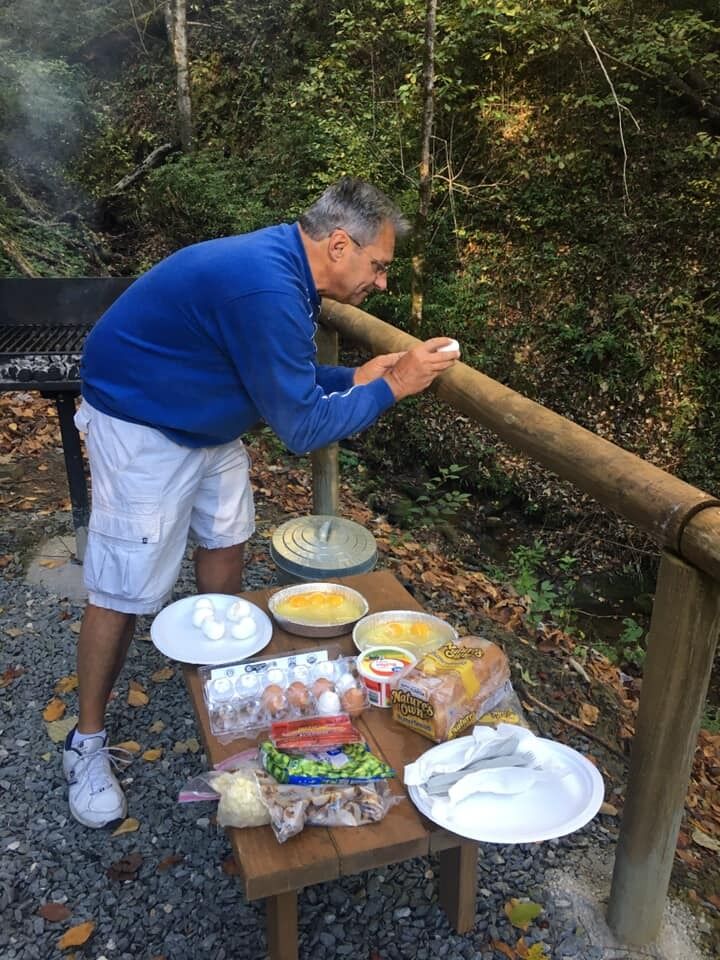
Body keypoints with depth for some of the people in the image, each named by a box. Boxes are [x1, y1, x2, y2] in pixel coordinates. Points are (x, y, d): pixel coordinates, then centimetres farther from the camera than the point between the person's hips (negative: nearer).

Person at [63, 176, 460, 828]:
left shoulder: (284, 268, -1)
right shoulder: (265, 290, -33)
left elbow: (284, 379, 10)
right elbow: (302, 427, -27)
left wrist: (356, 378, -2)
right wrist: (392, 388, -19)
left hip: (206, 421, 10)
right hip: (142, 427, -10)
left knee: (227, 541, 16)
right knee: (124, 592, -3)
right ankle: (88, 742, 16)